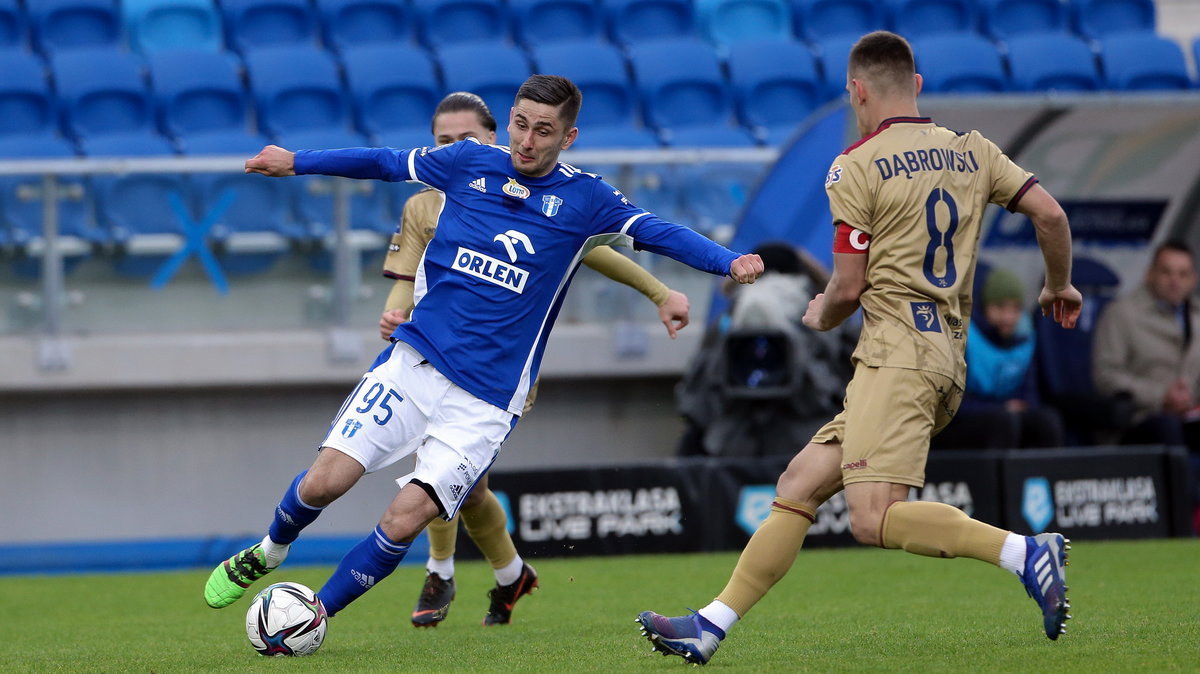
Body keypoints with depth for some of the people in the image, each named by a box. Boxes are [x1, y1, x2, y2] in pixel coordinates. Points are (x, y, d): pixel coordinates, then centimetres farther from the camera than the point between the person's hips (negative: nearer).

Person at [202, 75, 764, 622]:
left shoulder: (584, 199, 0)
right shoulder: (469, 162, 5)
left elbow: (658, 234, -2)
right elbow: (385, 163, 19)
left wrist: (729, 263, -18)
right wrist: (296, 162, 22)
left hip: (486, 401, -2)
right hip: (413, 361, 2)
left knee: (405, 517, -15)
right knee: (325, 480, -10)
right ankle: (269, 552, 23)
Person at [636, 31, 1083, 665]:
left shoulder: (856, 167, -4)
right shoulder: (971, 150, 14)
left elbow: (848, 287, -6)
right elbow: (1050, 213, 9)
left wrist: (821, 315, 17)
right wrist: (1060, 286, 27)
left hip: (897, 349, -9)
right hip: (948, 359, 9)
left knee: (874, 518, -21)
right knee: (797, 486, 10)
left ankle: (1024, 552, -29)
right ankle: (713, 624, 9)